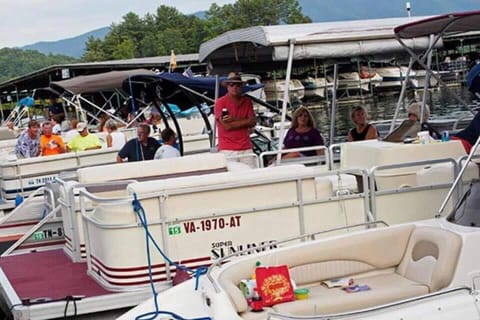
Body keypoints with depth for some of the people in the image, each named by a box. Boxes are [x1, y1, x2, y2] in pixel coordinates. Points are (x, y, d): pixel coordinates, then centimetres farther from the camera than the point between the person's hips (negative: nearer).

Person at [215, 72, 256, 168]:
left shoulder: (247, 101, 12)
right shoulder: (220, 102, -2)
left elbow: (252, 122, 1)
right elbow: (226, 126, -10)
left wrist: (233, 119, -9)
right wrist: (244, 122, -2)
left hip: (246, 148, 4)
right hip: (227, 149, -4)